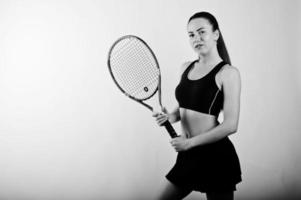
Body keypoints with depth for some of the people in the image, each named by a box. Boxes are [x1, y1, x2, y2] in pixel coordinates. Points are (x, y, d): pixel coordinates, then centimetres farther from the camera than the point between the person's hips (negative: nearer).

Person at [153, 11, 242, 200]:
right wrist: (169, 116, -3)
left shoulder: (228, 73, -12)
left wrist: (190, 142, -15)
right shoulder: (186, 68, 8)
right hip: (188, 155, 7)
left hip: (216, 156, -7)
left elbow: (230, 125, -17)